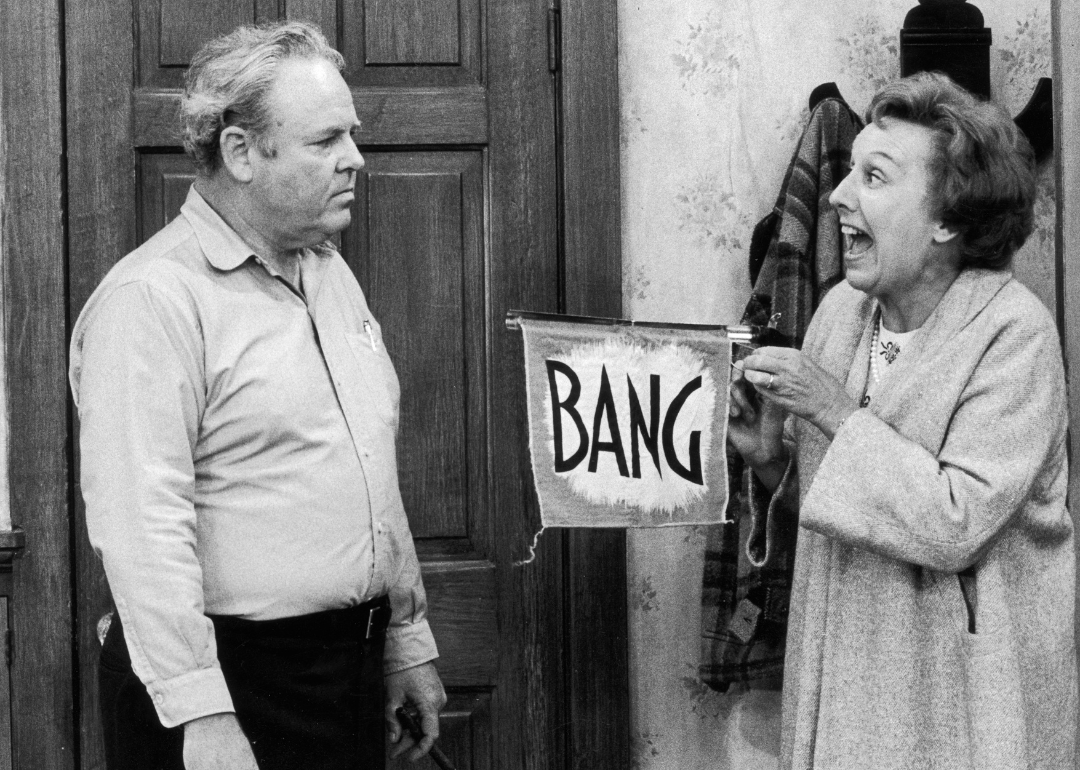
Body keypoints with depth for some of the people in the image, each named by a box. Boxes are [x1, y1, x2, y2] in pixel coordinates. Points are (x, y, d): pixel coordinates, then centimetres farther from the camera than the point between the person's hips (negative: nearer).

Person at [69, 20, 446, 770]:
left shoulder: (331, 274, 12)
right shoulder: (153, 299, -15)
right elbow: (141, 529, -22)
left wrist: (408, 638, 19)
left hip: (352, 671, 8)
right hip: (233, 680, -8)